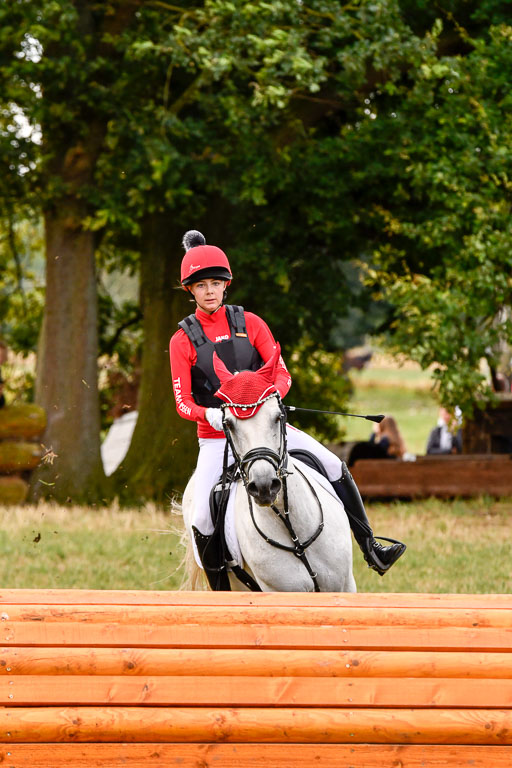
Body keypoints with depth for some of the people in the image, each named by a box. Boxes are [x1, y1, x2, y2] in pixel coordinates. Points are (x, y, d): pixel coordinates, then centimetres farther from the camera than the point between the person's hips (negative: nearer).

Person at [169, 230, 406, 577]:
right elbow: (183, 403, -5)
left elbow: (282, 374, 0)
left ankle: (370, 548, 0)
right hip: (216, 436, -2)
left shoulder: (250, 324, 3)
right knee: (202, 521, -17)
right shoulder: (183, 340, -2)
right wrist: (209, 414, -26)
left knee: (335, 467, -10)